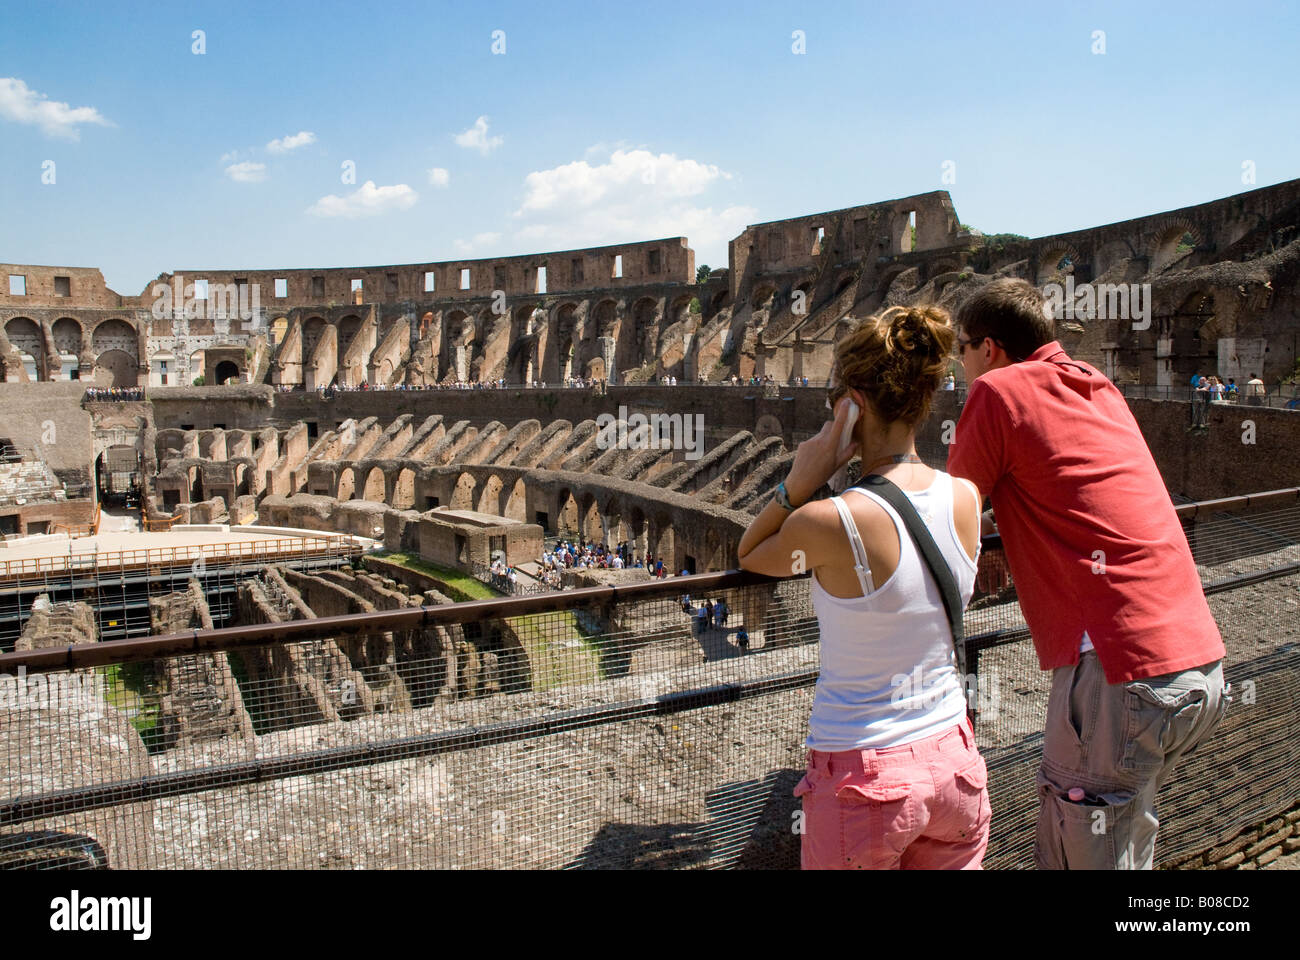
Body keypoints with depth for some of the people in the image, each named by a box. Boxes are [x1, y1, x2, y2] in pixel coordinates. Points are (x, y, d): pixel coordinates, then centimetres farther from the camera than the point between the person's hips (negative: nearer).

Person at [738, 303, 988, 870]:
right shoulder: (966, 500, -5)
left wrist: (798, 484, -12)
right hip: (954, 763, 5)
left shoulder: (826, 524, -22)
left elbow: (749, 555, 1)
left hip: (863, 778, -5)